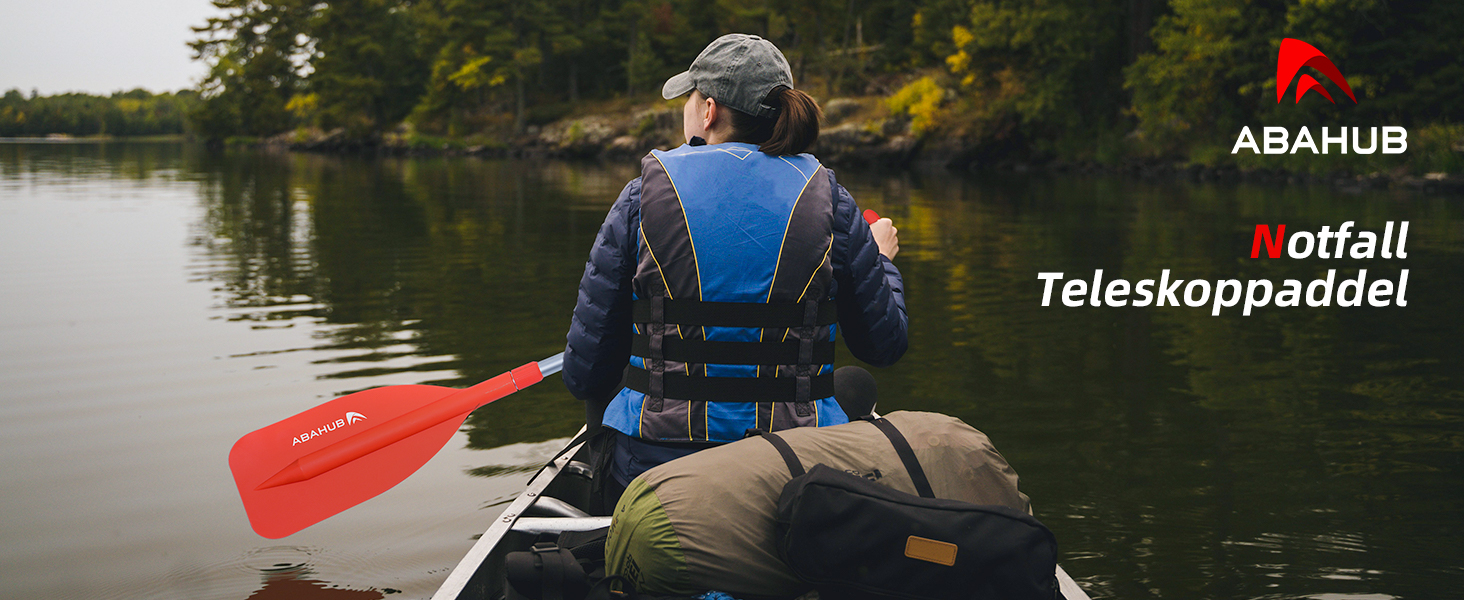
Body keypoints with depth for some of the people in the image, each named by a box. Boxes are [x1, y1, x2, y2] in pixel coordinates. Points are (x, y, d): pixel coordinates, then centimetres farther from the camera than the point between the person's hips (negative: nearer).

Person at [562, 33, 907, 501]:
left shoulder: (645, 194, -2)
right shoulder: (824, 196, 0)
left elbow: (584, 372, -1)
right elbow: (884, 344, 6)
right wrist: (882, 259, 25)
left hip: (656, 463, 0)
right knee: (857, 388, 27)